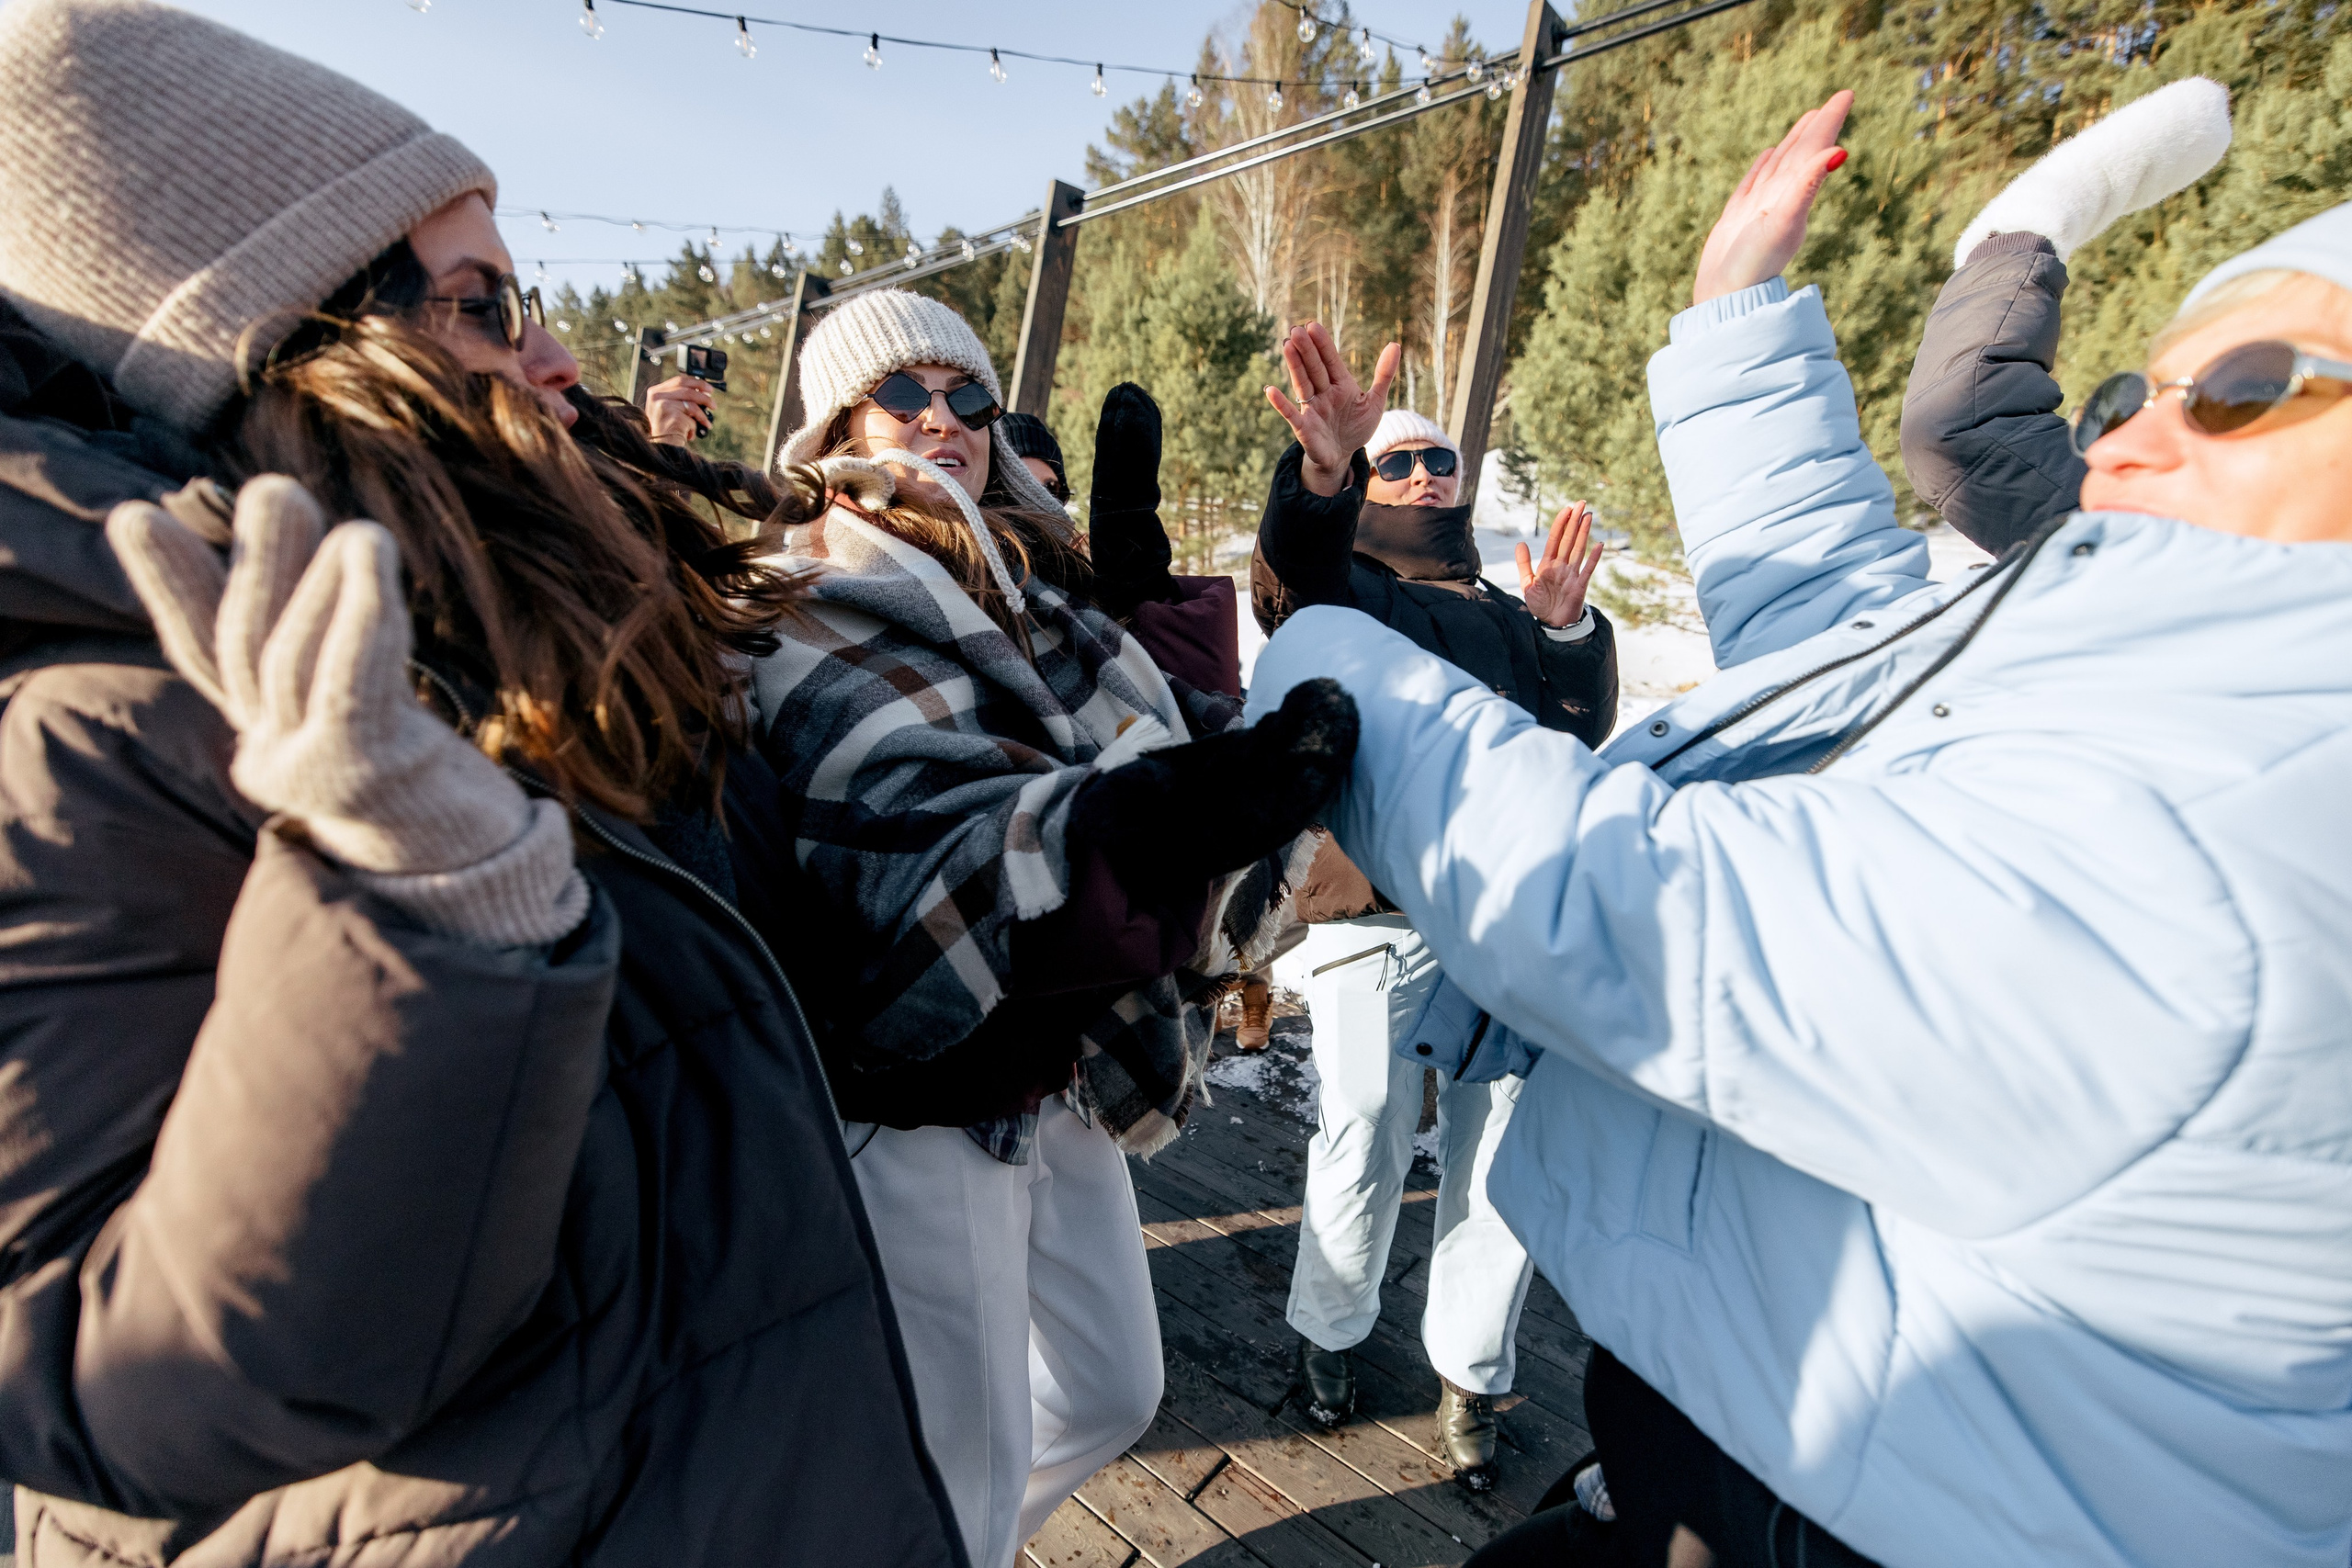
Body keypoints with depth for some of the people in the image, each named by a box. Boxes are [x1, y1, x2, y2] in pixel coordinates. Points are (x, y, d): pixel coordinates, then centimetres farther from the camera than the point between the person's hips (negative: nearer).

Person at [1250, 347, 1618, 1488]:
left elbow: (1579, 729, 15)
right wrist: (1323, 474, -39)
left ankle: (1470, 1374, 27)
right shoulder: (1342, 588, 7)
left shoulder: (1504, 615, 24)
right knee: (1365, 1145, -3)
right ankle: (1328, 1332, 25)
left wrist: (1567, 629, -3)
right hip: (1371, 910, -4)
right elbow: (1291, 572, -18)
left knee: (1503, 1153, 7)